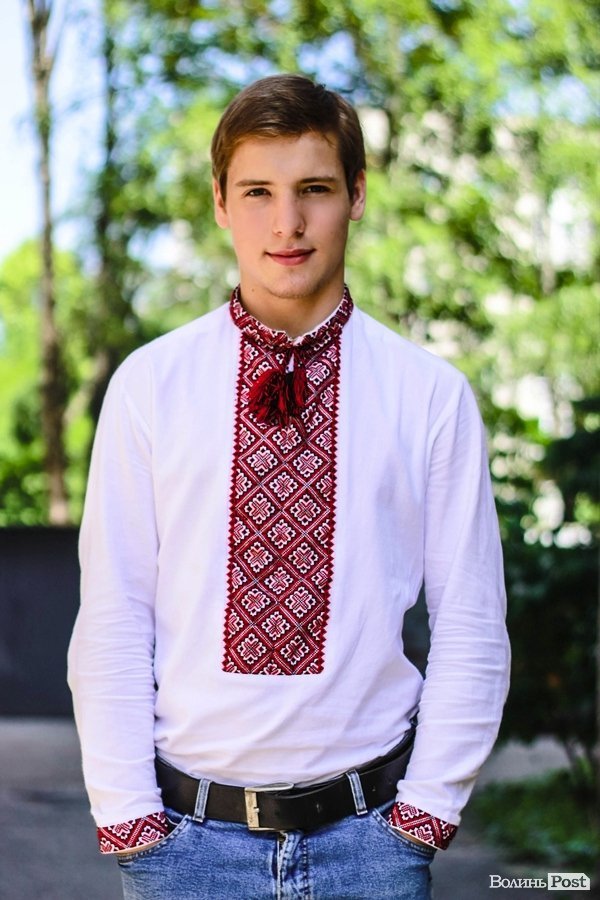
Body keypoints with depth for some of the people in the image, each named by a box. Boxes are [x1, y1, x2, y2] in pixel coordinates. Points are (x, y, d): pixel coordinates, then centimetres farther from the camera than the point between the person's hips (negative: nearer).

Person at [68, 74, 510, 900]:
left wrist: (426, 810, -4)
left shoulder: (431, 395, 0)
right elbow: (112, 620, 0)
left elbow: (469, 626, 1)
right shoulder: (148, 386, 0)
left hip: (369, 833, 0)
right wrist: (127, 816, -4)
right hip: (186, 832, 0)